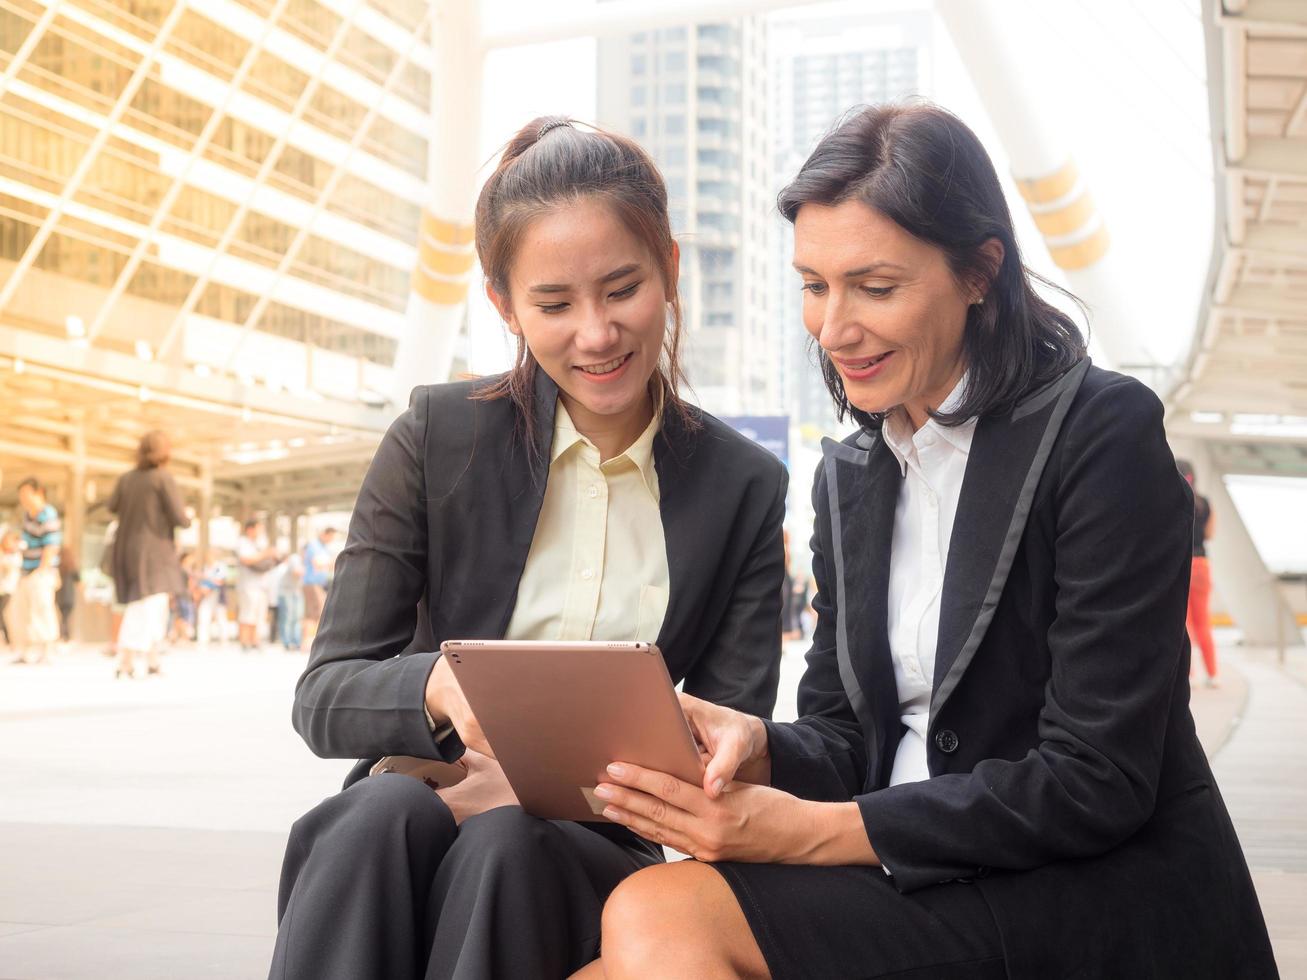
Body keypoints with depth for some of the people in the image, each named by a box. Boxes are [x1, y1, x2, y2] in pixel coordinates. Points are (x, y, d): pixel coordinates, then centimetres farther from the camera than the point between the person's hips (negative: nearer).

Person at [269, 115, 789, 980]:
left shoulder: (744, 487, 3)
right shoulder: (438, 437, 1)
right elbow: (325, 698, -2)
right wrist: (439, 684, -26)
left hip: (594, 849, 0)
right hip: (427, 812, 1)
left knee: (506, 844, -35)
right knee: (383, 810, -34)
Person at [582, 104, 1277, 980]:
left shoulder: (1104, 432, -10)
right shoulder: (850, 474, 12)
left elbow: (1097, 784, -16)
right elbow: (842, 733, 11)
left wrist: (814, 831, -20)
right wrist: (757, 746, -13)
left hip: (1105, 907, -6)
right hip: (920, 886, 6)